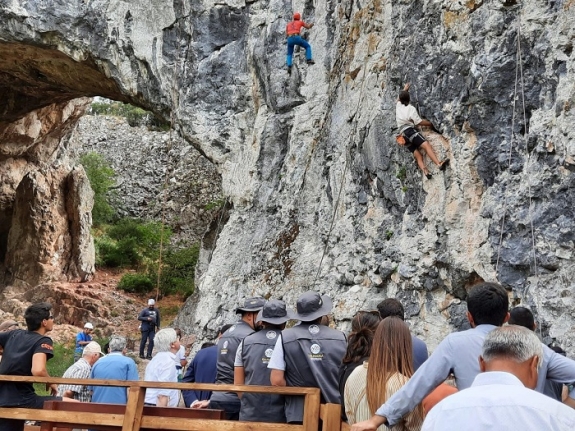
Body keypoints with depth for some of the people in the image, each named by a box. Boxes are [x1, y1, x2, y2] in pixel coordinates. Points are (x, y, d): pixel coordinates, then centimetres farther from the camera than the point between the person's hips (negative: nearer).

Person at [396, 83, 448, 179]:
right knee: (426, 145, -26)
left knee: (418, 155, -8)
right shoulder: (411, 108, 1)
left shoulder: (398, 106, 19)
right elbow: (419, 122, -5)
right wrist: (430, 123, 8)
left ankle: (425, 171, -31)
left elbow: (399, 99, 43)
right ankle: (439, 164, -46)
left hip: (402, 135, 7)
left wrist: (405, 89, 57)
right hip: (409, 131, -7)